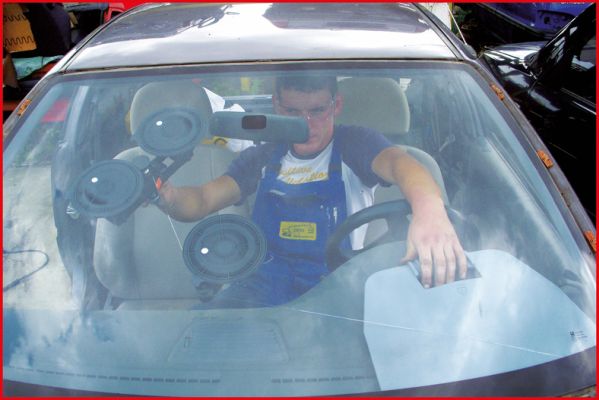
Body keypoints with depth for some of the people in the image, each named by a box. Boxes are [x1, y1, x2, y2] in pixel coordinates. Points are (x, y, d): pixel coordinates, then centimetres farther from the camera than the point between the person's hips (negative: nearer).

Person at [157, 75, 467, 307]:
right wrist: (166, 195, -22)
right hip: (266, 283, 2)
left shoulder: (353, 145, 1)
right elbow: (202, 200, 4)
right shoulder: (264, 158, 13)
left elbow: (398, 161, -22)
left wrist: (429, 209, -47)